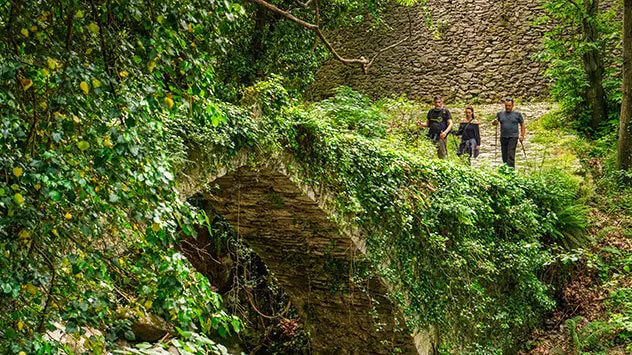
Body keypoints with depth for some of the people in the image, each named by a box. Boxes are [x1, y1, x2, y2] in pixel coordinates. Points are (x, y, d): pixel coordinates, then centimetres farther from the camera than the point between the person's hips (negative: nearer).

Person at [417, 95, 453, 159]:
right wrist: (421, 124, -1)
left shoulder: (445, 112, 3)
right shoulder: (431, 111, 17)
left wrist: (445, 132, -20)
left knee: (442, 156, -5)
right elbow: (427, 124, 21)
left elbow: (450, 124, -2)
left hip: (440, 137, -4)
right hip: (431, 137, 4)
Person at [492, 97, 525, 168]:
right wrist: (494, 122, -7)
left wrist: (522, 135, -3)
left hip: (513, 137, -4)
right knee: (504, 155, 7)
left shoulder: (517, 114, 3)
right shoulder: (500, 114, 10)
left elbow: (522, 125, 7)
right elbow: (494, 123, 17)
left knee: (511, 154, -13)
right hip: (503, 138, 4)